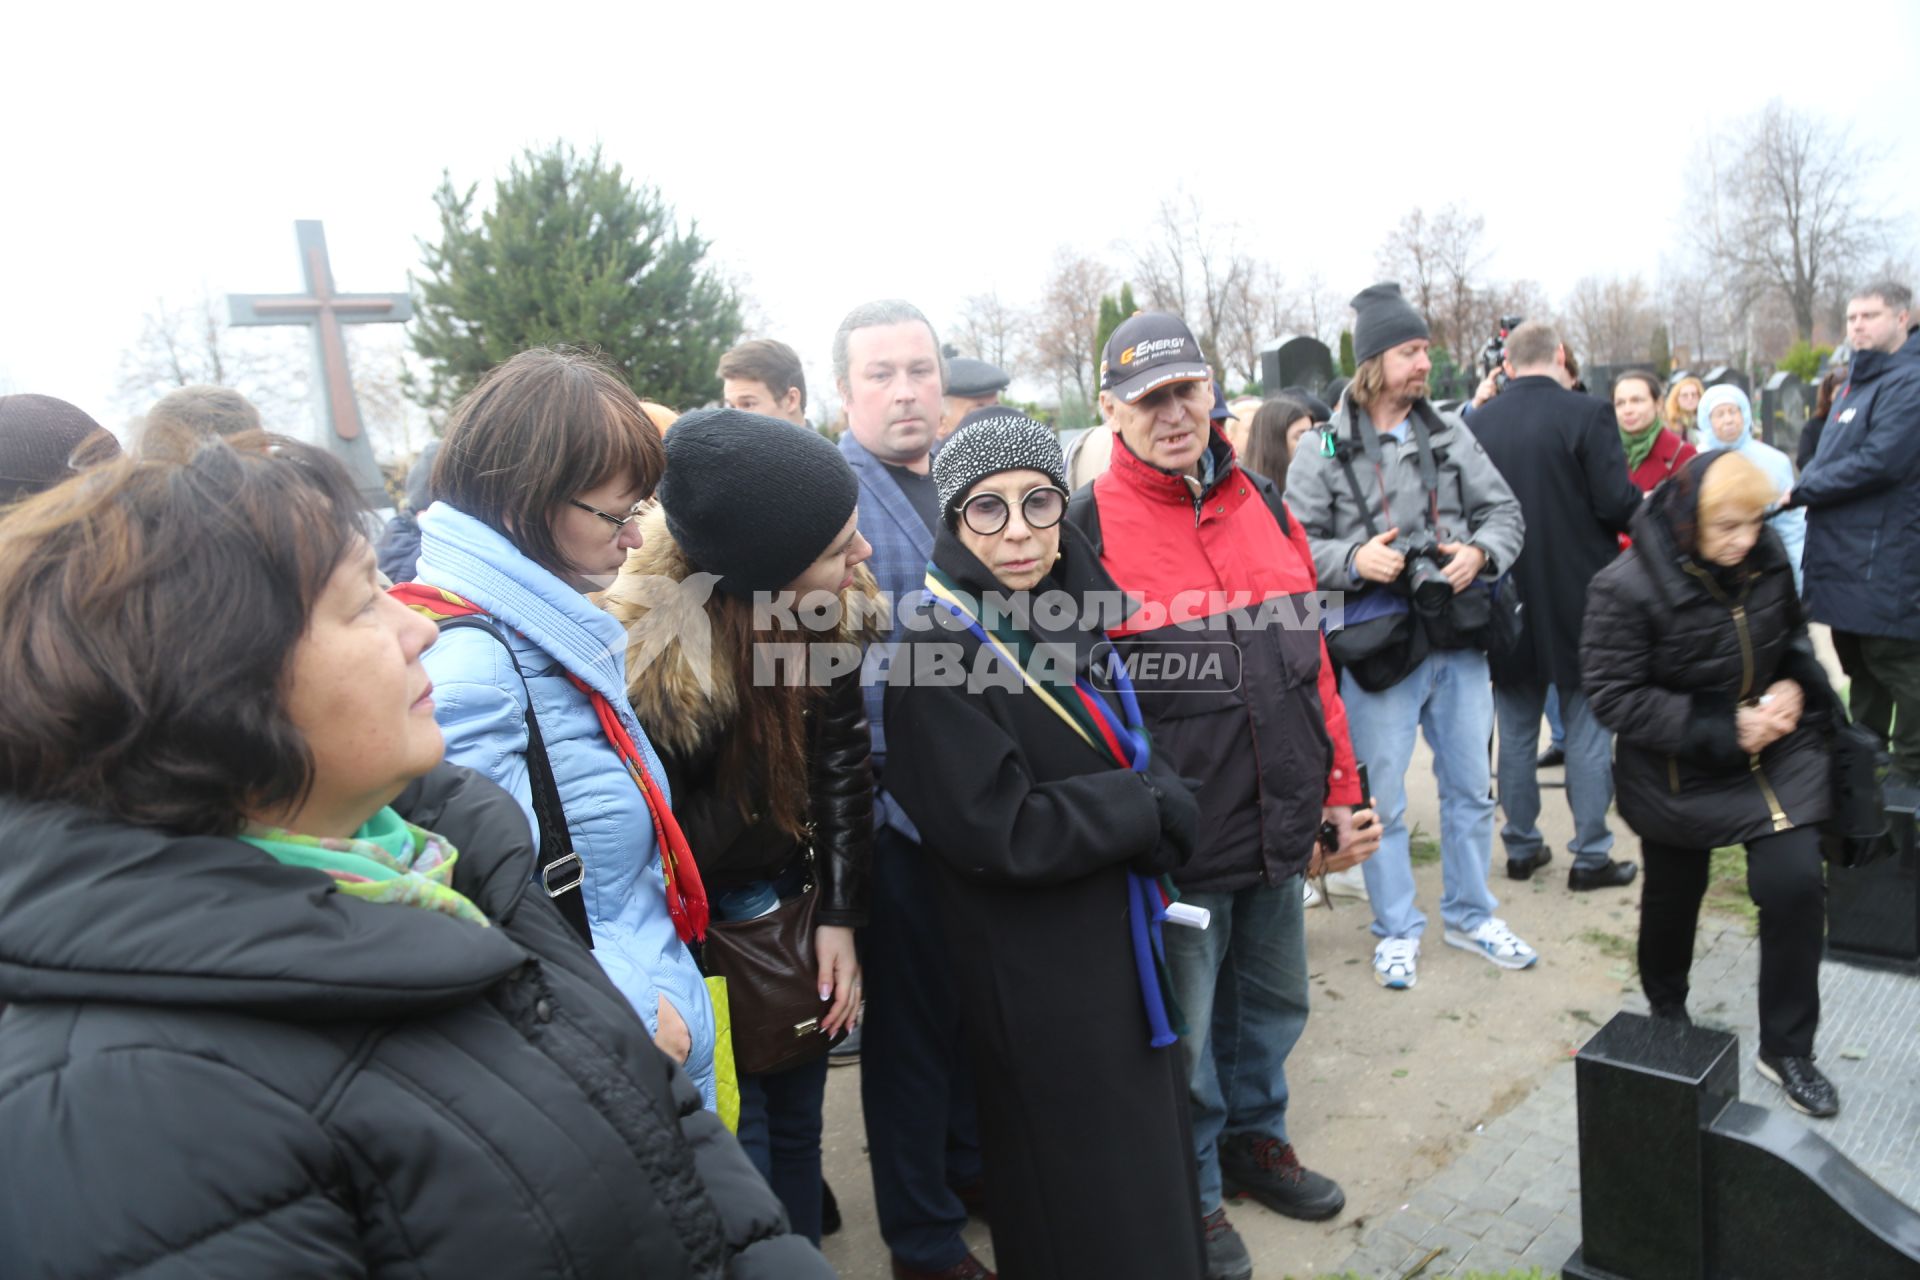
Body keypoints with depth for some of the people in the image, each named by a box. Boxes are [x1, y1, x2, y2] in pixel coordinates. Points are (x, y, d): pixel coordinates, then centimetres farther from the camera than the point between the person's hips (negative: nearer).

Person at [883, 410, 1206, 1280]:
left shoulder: (1072, 609, 2)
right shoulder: (940, 653, -20)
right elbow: (1001, 834, -22)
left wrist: (1152, 798, -7)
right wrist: (1149, 808, -15)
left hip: (1121, 932, 7)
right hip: (1033, 972, -7)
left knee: (1148, 1153, 23)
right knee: (1083, 1205, 9)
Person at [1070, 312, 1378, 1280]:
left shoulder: (1261, 503, 6)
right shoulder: (1092, 526, -12)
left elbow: (1310, 656, 10)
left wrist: (1341, 791, 11)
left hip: (1279, 826, 6)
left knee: (1273, 999, 23)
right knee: (1182, 1031, 10)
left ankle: (1255, 1138, 48)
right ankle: (1191, 1194, 35)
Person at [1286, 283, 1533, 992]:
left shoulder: (1451, 433, 6)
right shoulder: (1323, 451, -5)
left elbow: (1506, 513, 10)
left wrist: (1481, 552, -10)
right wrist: (1353, 559, -21)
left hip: (1459, 640, 4)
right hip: (1377, 647, -4)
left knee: (1470, 787, 15)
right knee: (1383, 799, 7)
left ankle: (1470, 914, 35)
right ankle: (1397, 929, 26)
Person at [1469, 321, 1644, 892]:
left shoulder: (1476, 423, -1)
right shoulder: (1587, 413, -11)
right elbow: (1616, 502, -15)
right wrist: (1649, 509, 6)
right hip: (1578, 598, -3)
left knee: (1516, 732, 13)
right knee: (1587, 729, 7)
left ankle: (1521, 847, 22)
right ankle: (1591, 856, 13)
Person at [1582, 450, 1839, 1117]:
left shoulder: (1767, 555, -8)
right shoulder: (1627, 587, -24)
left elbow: (1792, 632, 10)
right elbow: (1612, 694, -22)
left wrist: (1796, 684, -10)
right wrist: (1718, 731, -25)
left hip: (1773, 748, 4)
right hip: (1679, 773, -3)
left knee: (1794, 881, -9)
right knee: (1674, 893, 15)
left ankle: (1786, 1047, 12)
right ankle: (1667, 1010, 46)